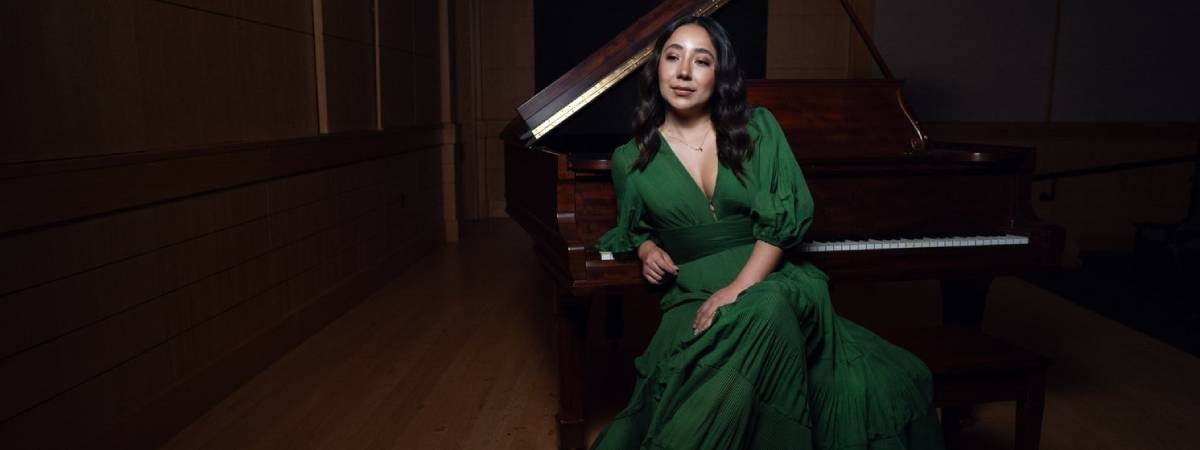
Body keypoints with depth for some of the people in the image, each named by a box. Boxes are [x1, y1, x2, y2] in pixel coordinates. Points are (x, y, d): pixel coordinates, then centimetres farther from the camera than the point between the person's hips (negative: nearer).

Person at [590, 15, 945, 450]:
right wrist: (647, 249, 0)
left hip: (770, 281, 0)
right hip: (693, 296, 0)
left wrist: (739, 289, -18)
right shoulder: (631, 160, 8)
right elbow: (636, 229, 25)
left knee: (767, 313, -37)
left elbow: (785, 220, -4)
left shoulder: (758, 129, 5)